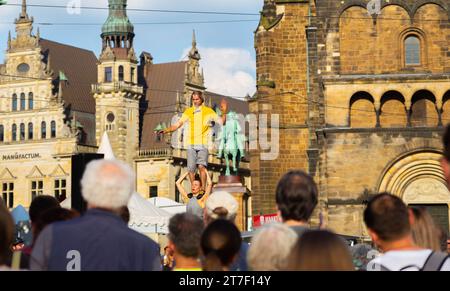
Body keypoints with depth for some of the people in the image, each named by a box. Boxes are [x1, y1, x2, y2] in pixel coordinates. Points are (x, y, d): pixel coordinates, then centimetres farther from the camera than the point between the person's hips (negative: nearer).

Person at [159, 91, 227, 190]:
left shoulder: (208, 111, 6)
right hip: (191, 144, 3)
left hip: (202, 144, -3)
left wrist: (224, 112, -13)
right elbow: (177, 125, 11)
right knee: (191, 169, -1)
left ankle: (203, 189, -16)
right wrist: (166, 130, -3)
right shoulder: (188, 112, 12)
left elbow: (221, 122, 4)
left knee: (201, 166, -19)